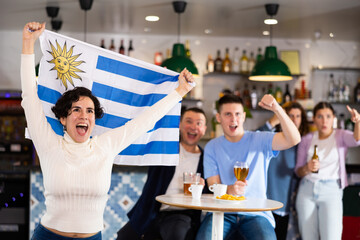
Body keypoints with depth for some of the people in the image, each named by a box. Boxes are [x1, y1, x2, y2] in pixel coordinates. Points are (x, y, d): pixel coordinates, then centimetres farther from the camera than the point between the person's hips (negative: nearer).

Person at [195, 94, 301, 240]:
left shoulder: (260, 140, 5)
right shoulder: (212, 147, 11)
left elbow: (293, 139, -11)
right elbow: (213, 185, 3)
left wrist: (277, 109, -23)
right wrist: (229, 190, -21)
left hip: (256, 213, 0)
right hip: (223, 212, 1)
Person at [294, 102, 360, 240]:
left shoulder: (341, 136, 6)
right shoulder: (306, 140, 11)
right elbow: (298, 171, 12)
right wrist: (307, 168, -11)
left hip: (331, 191, -3)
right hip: (307, 189, 3)